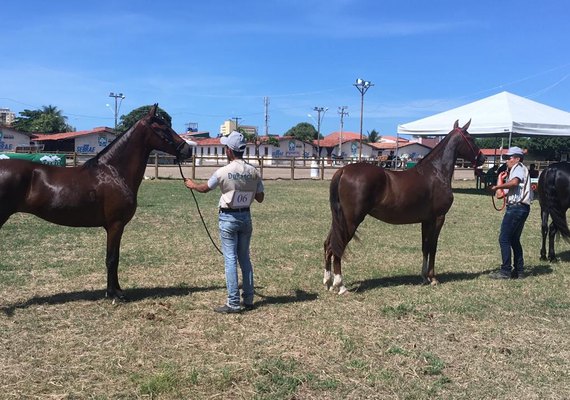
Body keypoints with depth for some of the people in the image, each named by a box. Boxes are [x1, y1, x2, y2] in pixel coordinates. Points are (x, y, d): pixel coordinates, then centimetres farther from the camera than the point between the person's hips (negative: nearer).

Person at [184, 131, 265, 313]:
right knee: (245, 258, 14)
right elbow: (260, 198, 4)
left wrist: (192, 184, 24)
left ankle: (233, 303, 0)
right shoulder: (254, 172, -2)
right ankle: (248, 299, 19)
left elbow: (204, 188, 4)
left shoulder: (223, 172, -14)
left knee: (230, 259, -2)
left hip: (228, 218, -5)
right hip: (246, 216, 5)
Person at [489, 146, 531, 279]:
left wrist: (497, 186, -22)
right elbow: (500, 194, 15)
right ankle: (519, 270, 20)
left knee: (504, 239, -7)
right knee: (514, 240, 16)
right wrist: (501, 179, 13)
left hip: (516, 207, -10)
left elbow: (514, 182, -29)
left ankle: (506, 271, -4)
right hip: (522, 208, 10)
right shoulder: (513, 171, 23)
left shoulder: (519, 168, -5)